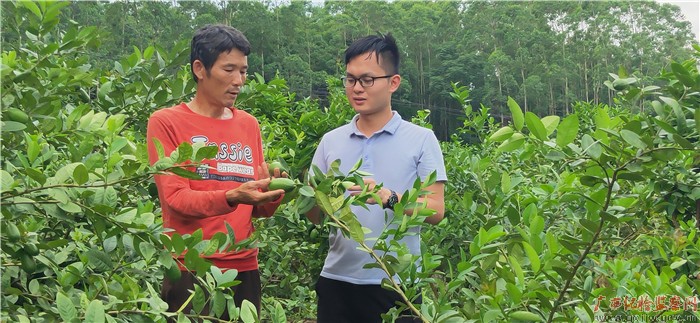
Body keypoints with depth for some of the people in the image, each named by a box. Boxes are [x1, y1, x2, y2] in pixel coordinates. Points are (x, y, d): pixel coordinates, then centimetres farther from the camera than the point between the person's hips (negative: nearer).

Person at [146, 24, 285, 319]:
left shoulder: (250, 125, 9)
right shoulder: (166, 122, -5)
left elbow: (260, 210, 10)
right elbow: (175, 199, -13)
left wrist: (271, 192, -12)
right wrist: (232, 198, -28)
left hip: (245, 269, 5)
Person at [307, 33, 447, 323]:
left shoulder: (421, 139, -3)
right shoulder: (331, 141, 6)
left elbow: (435, 210, -8)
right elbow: (316, 216, 7)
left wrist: (388, 198, -24)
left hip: (397, 284, -3)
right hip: (337, 281, 3)